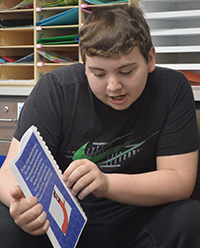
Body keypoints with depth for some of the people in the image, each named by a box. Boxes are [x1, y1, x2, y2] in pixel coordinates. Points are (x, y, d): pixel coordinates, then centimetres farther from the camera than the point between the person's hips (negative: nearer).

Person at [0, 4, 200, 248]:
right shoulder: (55, 88, -11)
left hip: (135, 224, 1)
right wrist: (20, 201, -40)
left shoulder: (173, 89, -10)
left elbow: (180, 180, -13)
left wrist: (106, 183, -31)